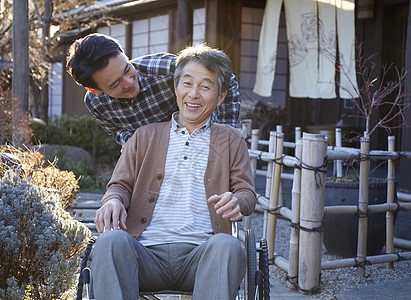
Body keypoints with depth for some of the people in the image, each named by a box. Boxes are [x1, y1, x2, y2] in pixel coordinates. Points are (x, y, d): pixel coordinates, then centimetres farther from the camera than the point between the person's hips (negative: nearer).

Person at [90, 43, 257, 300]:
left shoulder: (232, 141, 21)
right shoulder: (144, 137, 23)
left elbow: (248, 194, 14)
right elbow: (120, 184, 18)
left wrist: (235, 202, -13)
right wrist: (114, 201, -9)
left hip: (201, 254, 0)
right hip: (147, 252, 1)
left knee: (227, 245, -36)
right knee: (111, 240, -33)